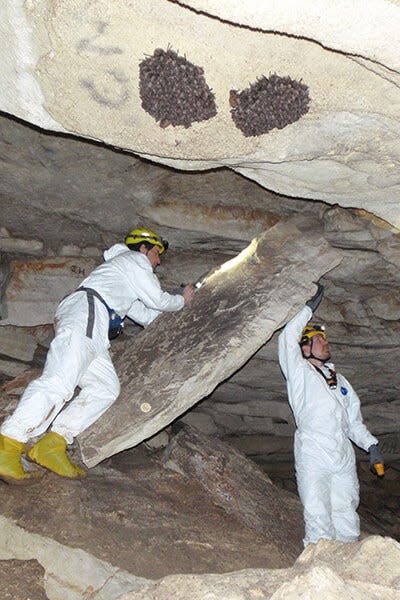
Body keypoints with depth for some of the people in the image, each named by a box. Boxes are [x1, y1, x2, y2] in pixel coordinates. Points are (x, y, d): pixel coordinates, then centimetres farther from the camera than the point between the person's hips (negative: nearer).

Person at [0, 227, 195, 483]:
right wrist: (181, 300, 26)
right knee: (60, 380, -25)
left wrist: (178, 302, 46)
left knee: (108, 387, -8)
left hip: (94, 332, 10)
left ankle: (52, 445, -18)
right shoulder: (134, 259, 13)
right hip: (85, 310, -10)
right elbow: (158, 300, 7)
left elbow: (147, 315, 42)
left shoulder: (128, 286, 40)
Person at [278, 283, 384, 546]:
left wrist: (371, 445, 9)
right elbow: (287, 337, -9)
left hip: (344, 458, 6)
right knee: (318, 520, -7)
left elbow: (353, 418, 24)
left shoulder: (339, 379, 23)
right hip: (313, 457, -5)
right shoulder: (299, 373, 6)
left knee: (347, 522, 5)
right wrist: (310, 307, -1)